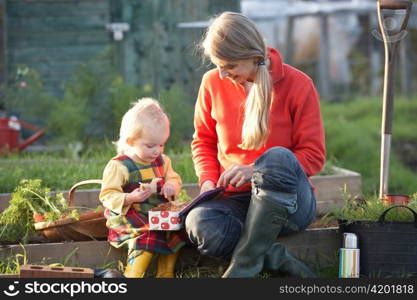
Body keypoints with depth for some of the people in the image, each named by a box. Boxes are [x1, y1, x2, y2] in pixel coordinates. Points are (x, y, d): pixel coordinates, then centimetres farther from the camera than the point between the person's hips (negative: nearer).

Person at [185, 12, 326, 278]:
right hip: (235, 199, 2)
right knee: (200, 224, -35)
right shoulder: (213, 83, 3)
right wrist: (208, 181, -4)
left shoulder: (297, 84, -5)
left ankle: (245, 264, -31)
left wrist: (257, 170, -18)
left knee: (277, 157, -39)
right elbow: (204, 141, 17)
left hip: (290, 202, -2)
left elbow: (314, 156, -4)